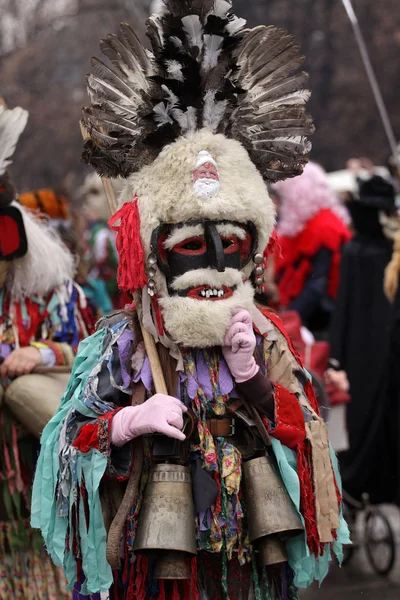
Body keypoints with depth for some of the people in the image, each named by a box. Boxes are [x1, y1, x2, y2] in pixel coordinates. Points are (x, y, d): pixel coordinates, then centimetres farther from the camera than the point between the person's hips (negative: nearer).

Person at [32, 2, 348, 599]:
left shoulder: (263, 339, 3)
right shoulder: (120, 346, -6)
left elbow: (301, 436, 1)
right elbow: (68, 442, -3)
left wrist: (252, 376, -11)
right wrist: (128, 422, -20)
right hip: (157, 551, -3)